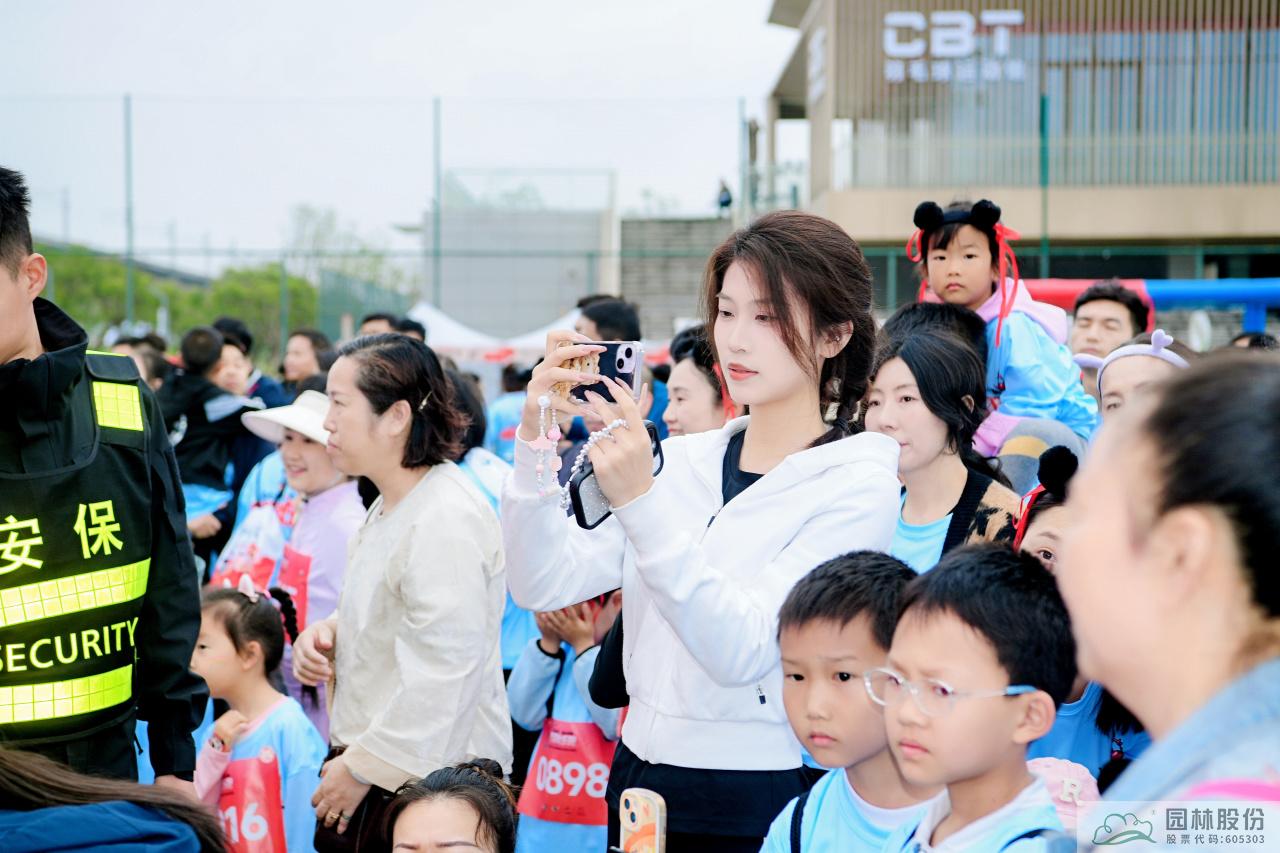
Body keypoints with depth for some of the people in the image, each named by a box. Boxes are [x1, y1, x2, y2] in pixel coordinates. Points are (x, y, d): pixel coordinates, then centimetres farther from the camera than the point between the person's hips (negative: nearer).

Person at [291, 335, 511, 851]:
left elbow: (442, 673, -25)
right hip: (369, 755, 9)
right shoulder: (393, 503, 12)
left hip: (427, 779, -9)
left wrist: (362, 768, -18)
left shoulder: (446, 521, -21)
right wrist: (330, 634, 6)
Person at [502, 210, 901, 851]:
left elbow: (742, 649, -22)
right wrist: (537, 442, -15)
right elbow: (543, 584, -3)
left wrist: (640, 502, -30)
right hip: (639, 776, 5)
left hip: (759, 799, -5)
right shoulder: (681, 461, 4)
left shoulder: (856, 484, -11)